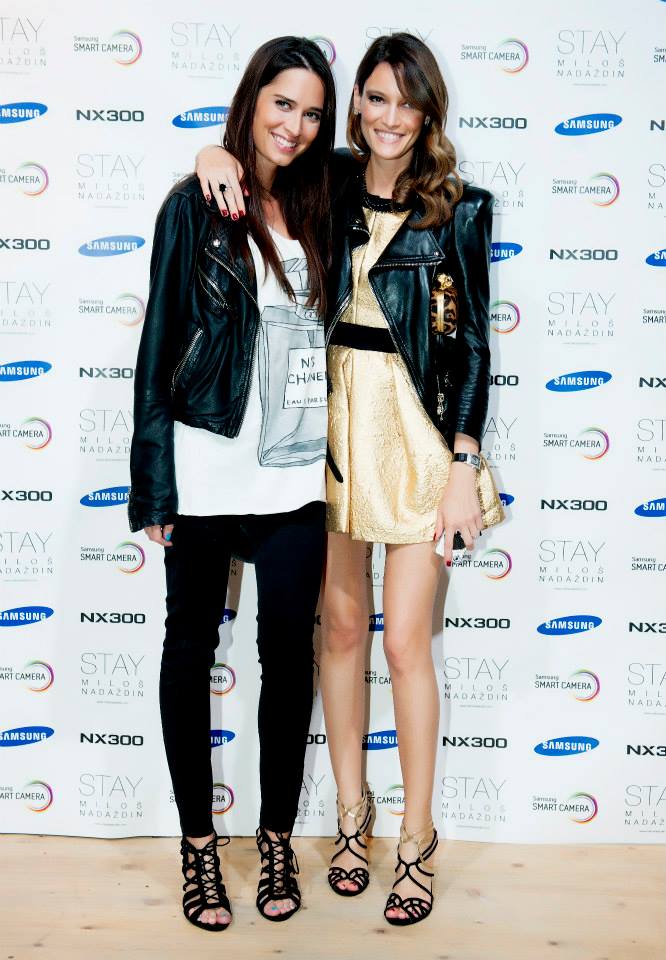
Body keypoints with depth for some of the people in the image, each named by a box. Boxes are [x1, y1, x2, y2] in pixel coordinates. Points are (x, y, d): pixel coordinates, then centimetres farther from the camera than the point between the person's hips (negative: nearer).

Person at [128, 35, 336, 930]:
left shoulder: (317, 209, 10)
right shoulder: (195, 205, -1)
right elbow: (161, 341, -3)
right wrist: (154, 482, -7)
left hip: (296, 471, 3)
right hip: (207, 466, -3)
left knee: (289, 652, 8)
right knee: (192, 646, 9)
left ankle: (277, 838, 25)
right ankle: (198, 840, 25)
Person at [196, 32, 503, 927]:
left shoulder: (458, 209, -1)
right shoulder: (327, 189, 5)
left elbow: (472, 343, -2)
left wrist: (465, 466, -7)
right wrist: (217, 154, -7)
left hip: (417, 428, -3)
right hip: (332, 421, 3)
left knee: (404, 639, 0)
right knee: (341, 625, 11)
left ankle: (418, 834, 19)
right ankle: (352, 811, 30)